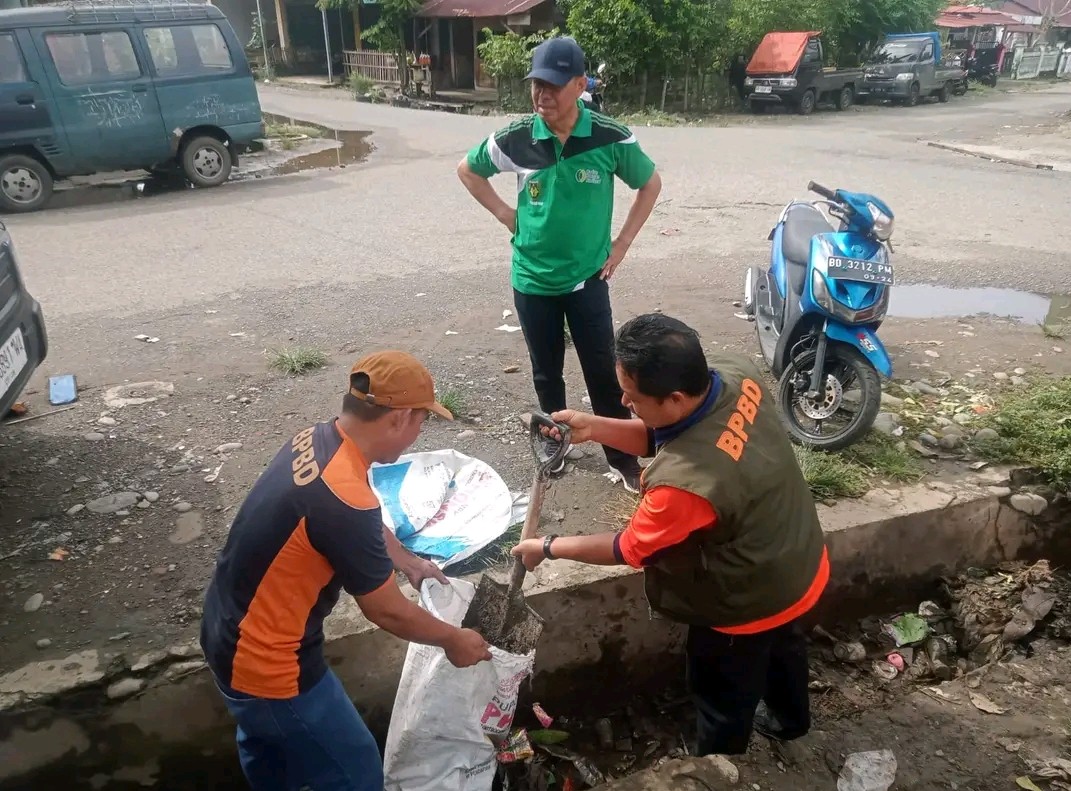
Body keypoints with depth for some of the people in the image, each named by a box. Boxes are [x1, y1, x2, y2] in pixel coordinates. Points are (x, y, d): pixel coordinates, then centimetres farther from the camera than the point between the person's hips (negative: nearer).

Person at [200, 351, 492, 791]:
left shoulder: (315, 441, -6)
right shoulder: (344, 499, -34)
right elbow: (386, 611, -20)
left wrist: (408, 562, 23)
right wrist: (453, 640, -4)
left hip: (229, 633, 9)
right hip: (265, 661, -9)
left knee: (268, 744, 35)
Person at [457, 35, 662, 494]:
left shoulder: (611, 138, -12)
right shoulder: (514, 139, -9)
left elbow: (651, 183, 5)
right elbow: (467, 171, 9)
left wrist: (622, 244, 0)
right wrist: (506, 215, 0)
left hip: (588, 278, -1)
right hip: (532, 280, 2)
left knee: (603, 371, 4)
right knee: (546, 373, 14)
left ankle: (623, 458, 19)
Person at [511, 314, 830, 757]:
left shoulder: (686, 481, -43)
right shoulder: (737, 374, -21)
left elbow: (628, 551, -24)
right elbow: (663, 436, -5)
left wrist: (547, 548, -10)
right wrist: (593, 428, -18)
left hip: (749, 602, -8)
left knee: (723, 699, 22)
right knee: (781, 645, 37)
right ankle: (790, 718, 66)